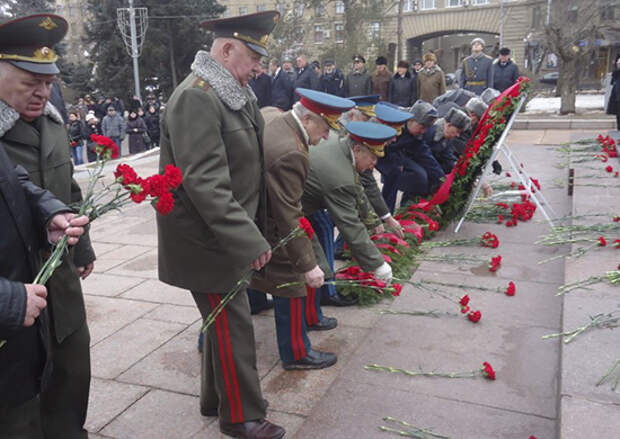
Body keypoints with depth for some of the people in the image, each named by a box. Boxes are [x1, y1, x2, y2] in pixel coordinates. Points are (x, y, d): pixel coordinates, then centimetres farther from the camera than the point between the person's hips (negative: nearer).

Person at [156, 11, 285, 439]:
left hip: (229, 235, 9)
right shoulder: (196, 97, -20)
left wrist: (252, 230, 16)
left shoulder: (236, 94, 10)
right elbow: (205, 183, -27)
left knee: (224, 320, 19)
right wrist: (249, 239, -27)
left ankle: (216, 398, 38)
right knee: (233, 326, 2)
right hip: (208, 241, -9)